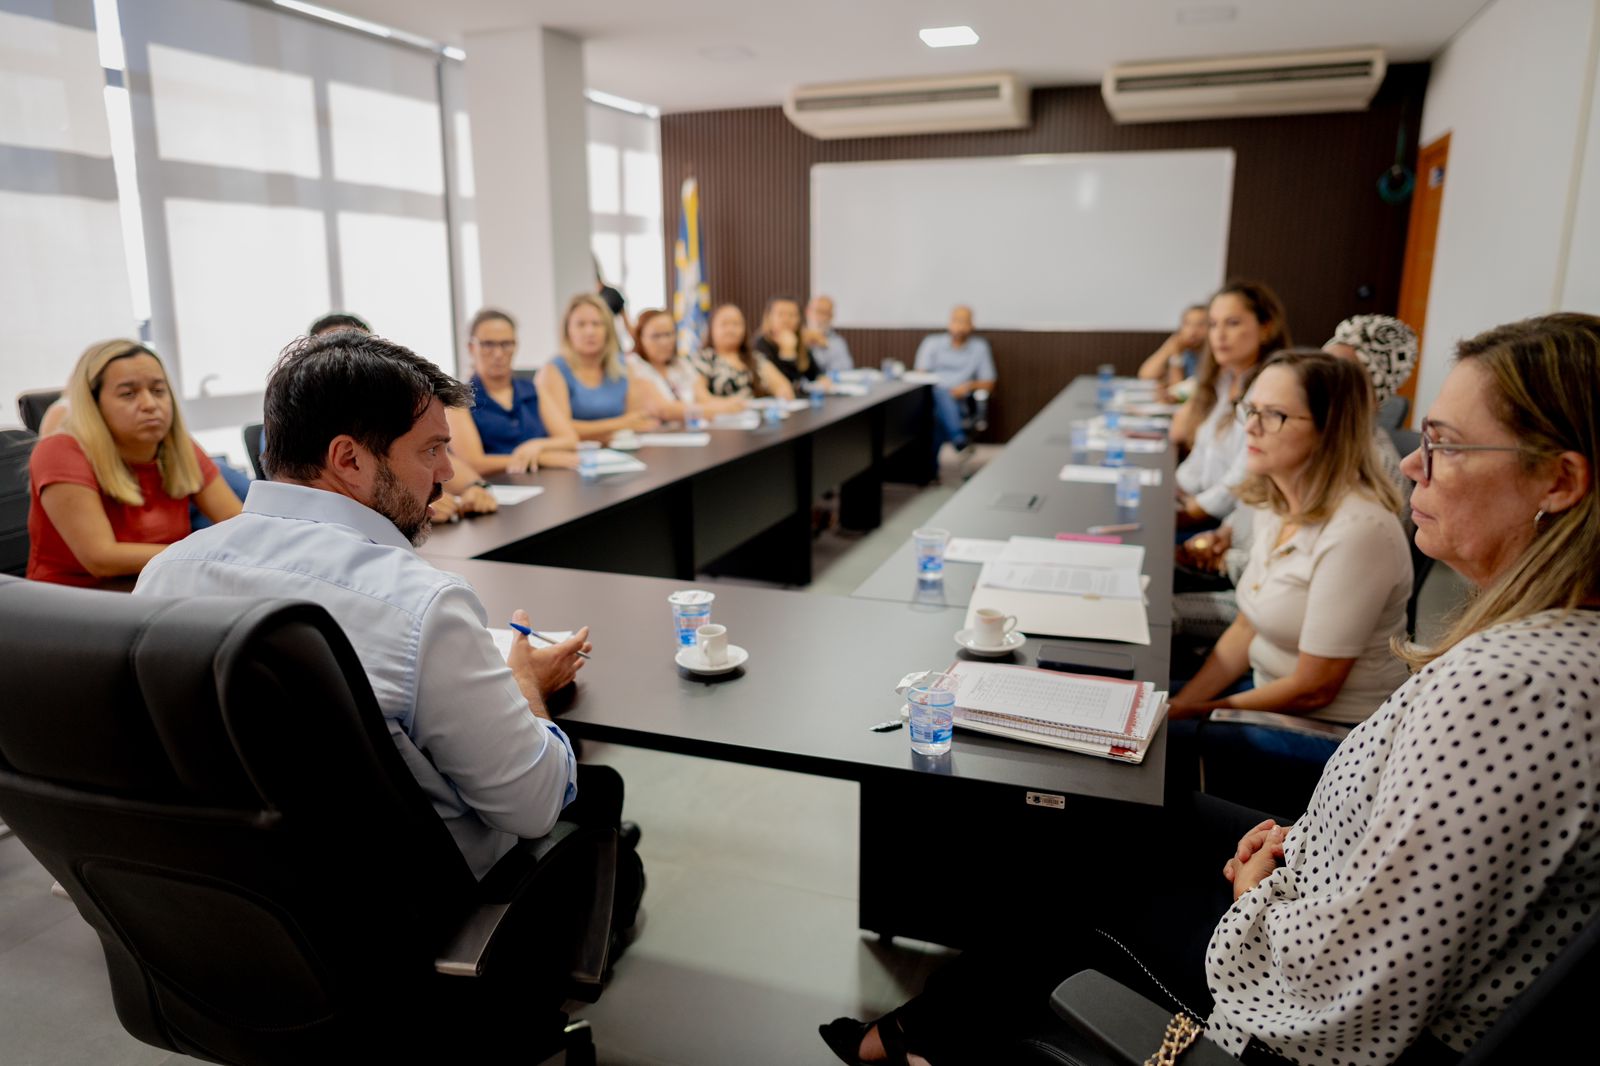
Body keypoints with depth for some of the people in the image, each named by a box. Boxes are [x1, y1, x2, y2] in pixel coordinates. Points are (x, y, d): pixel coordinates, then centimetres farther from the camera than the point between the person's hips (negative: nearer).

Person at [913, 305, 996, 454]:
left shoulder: (979, 347, 13)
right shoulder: (932, 342, 13)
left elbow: (989, 384, 13)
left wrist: (970, 385, -8)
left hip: (959, 402, 1)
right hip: (931, 396, 0)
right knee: (943, 395, -37)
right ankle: (958, 439, -58)